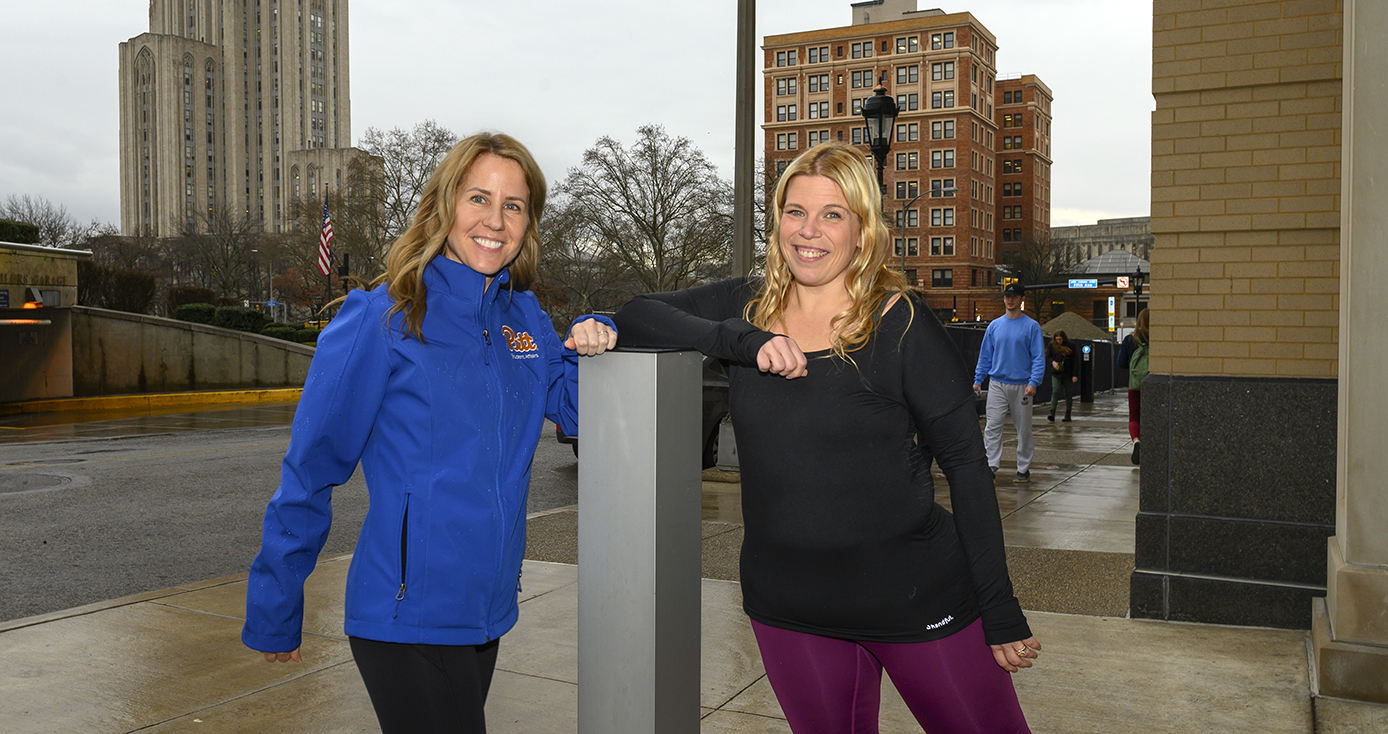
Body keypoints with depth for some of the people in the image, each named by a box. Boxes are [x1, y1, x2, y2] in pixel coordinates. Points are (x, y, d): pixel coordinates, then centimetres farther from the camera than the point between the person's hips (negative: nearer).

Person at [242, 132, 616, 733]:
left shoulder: (523, 314, 4)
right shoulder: (382, 318, -12)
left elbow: (570, 405, 16)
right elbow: (309, 474, -8)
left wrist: (589, 343, -6)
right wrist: (274, 613, -4)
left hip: (487, 613, 6)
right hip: (408, 621, -6)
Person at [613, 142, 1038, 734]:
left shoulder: (900, 322, -9)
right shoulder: (746, 307, 2)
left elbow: (966, 465, -7)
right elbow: (634, 316, -5)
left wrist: (1002, 615, -9)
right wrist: (746, 342, -19)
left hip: (913, 600, -3)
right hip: (786, 608, 3)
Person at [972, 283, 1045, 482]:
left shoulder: (1032, 326, -1)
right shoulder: (994, 326, 9)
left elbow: (1039, 358, -4)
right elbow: (985, 356, 13)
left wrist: (1034, 383, -16)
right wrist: (978, 380, 6)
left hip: (1022, 386, -2)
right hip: (997, 383, 2)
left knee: (1024, 428, 6)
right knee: (993, 426, -4)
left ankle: (1023, 468, 16)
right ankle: (991, 465, -1)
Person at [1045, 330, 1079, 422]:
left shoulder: (1070, 346, -4)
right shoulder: (1051, 345, 2)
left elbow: (1075, 361, -3)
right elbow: (1048, 356, 11)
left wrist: (1075, 375, -8)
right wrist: (1053, 362, -12)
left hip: (1067, 373, -1)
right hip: (1056, 373, 1)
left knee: (1068, 393, 6)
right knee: (1055, 391, -14)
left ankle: (1067, 416, 14)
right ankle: (1052, 415, -23)